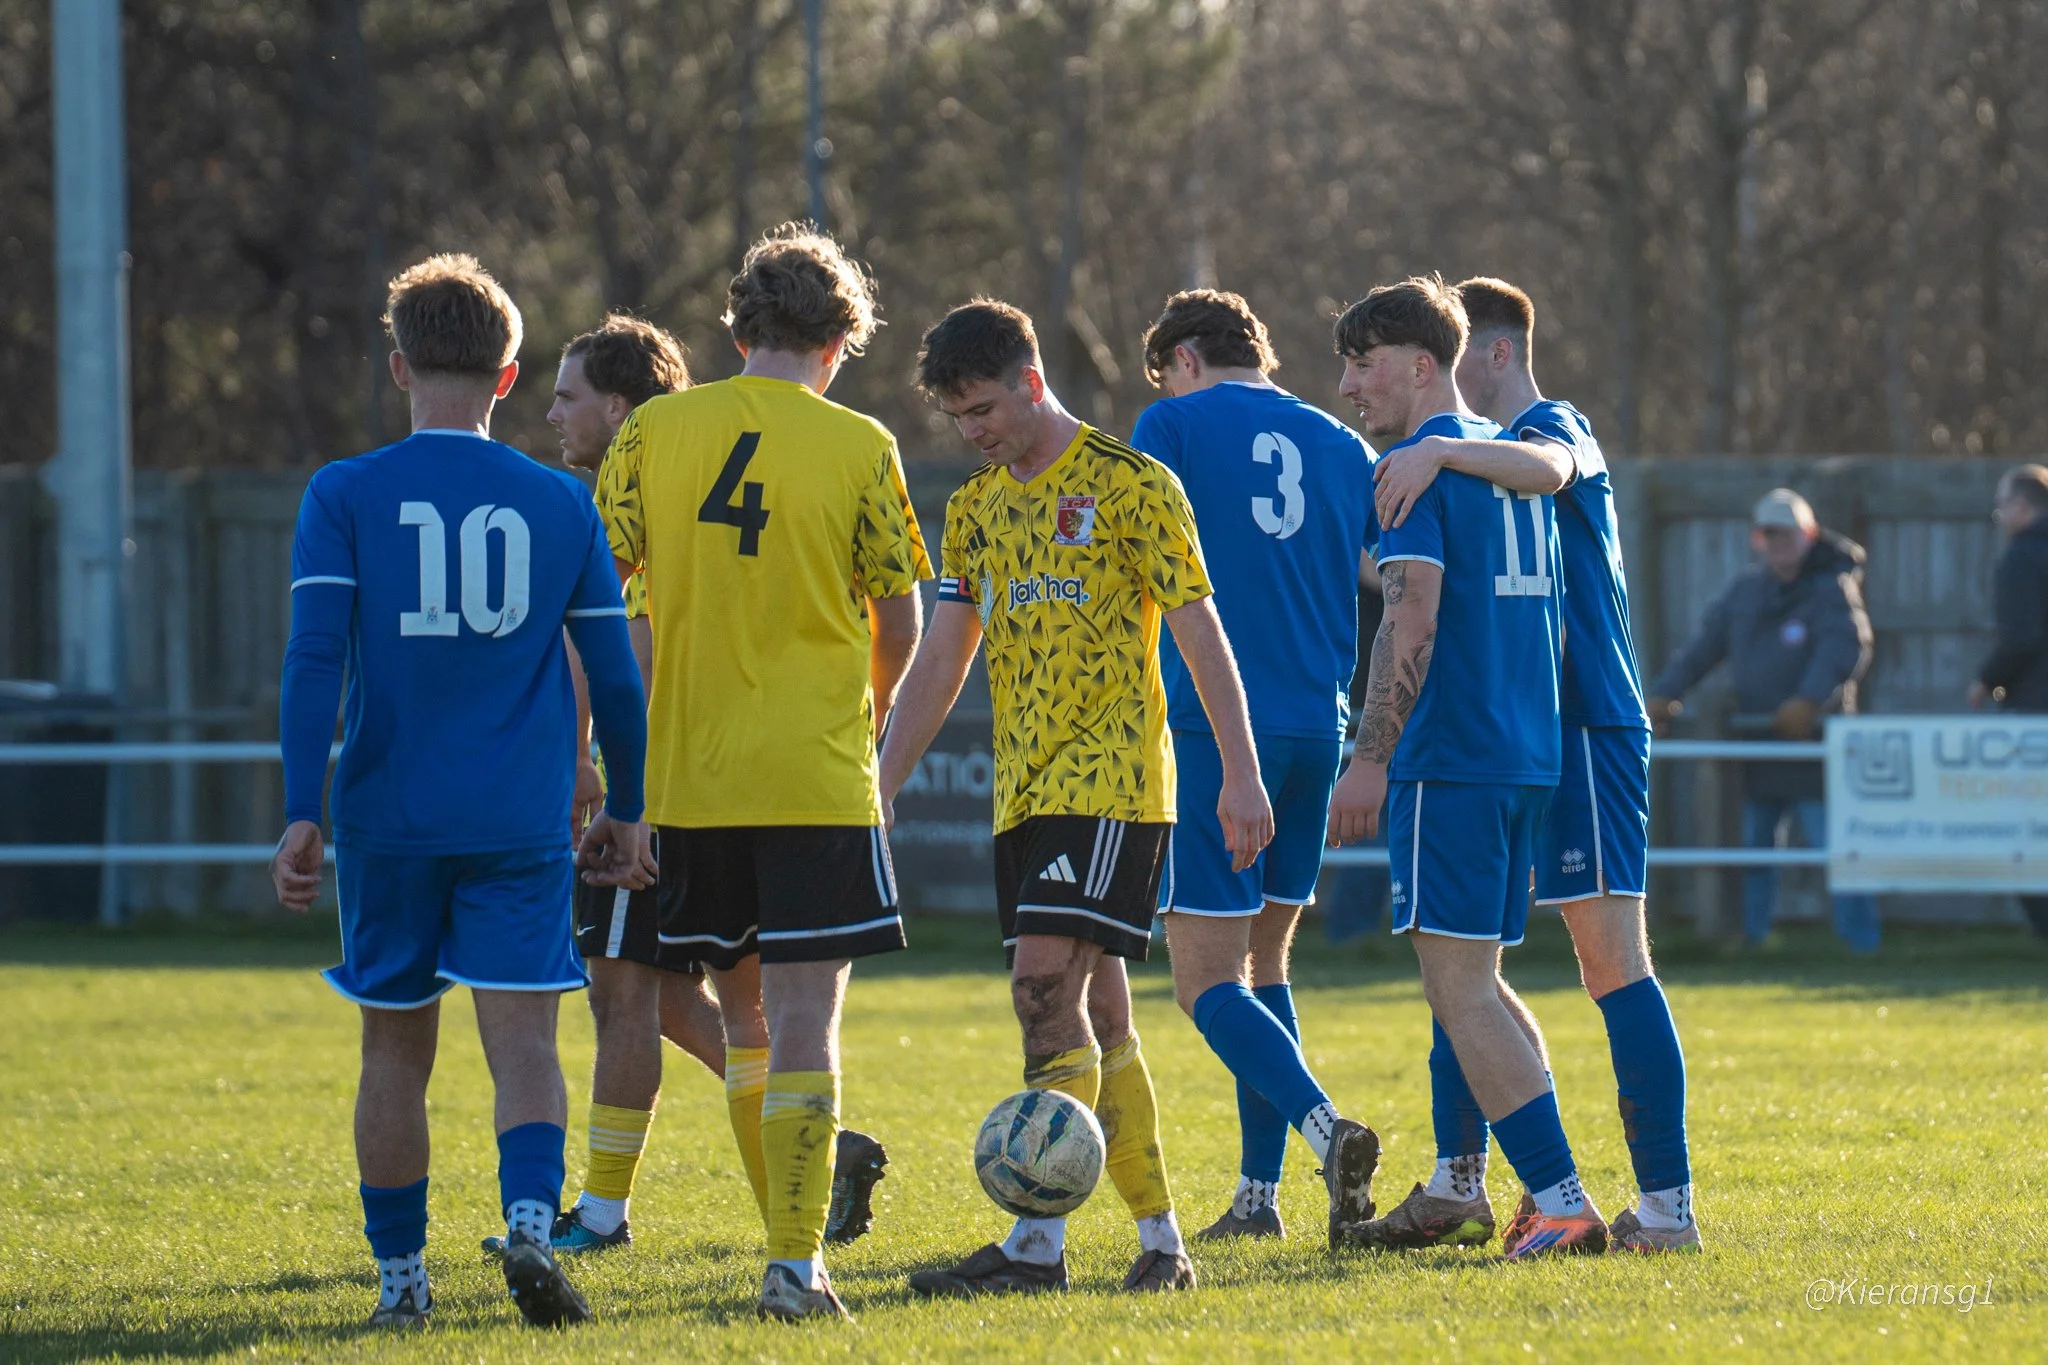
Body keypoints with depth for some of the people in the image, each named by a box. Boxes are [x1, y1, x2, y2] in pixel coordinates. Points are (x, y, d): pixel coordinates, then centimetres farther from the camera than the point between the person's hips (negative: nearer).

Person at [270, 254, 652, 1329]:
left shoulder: (345, 496, -2)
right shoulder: (559, 504, 4)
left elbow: (313, 662, -10)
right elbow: (615, 678, 6)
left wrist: (302, 815, -9)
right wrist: (626, 814, 17)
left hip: (388, 823, 0)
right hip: (521, 826, 0)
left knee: (395, 1047, 11)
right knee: (523, 1038, -1)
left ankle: (401, 1278, 15)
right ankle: (529, 1222, -25)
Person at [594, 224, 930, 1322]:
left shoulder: (650, 433, 1)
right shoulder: (858, 448, -3)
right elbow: (901, 622, 5)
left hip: (685, 777, 3)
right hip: (817, 778, -3)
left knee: (745, 1020, 16)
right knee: (804, 1026, -3)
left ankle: (795, 1241, 22)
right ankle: (797, 1262, -13)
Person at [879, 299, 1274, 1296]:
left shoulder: (1129, 485, -5)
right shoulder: (976, 508, 15)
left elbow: (1200, 633, -6)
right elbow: (940, 664, 17)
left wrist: (1241, 773, -10)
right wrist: (879, 791, 11)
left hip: (1111, 779, -7)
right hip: (1023, 791, 7)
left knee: (1048, 985, -17)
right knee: (1097, 1018, 5)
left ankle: (1037, 1245, -21)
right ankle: (1160, 1239, 9)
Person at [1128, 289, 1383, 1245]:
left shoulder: (1175, 425, 1)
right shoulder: (1342, 448, 13)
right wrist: (1378, 753, 23)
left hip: (1212, 727, -5)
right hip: (1316, 731, 5)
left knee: (1208, 980, -6)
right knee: (1262, 962, 18)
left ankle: (1325, 1129, -28)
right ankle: (1259, 1194, 14)